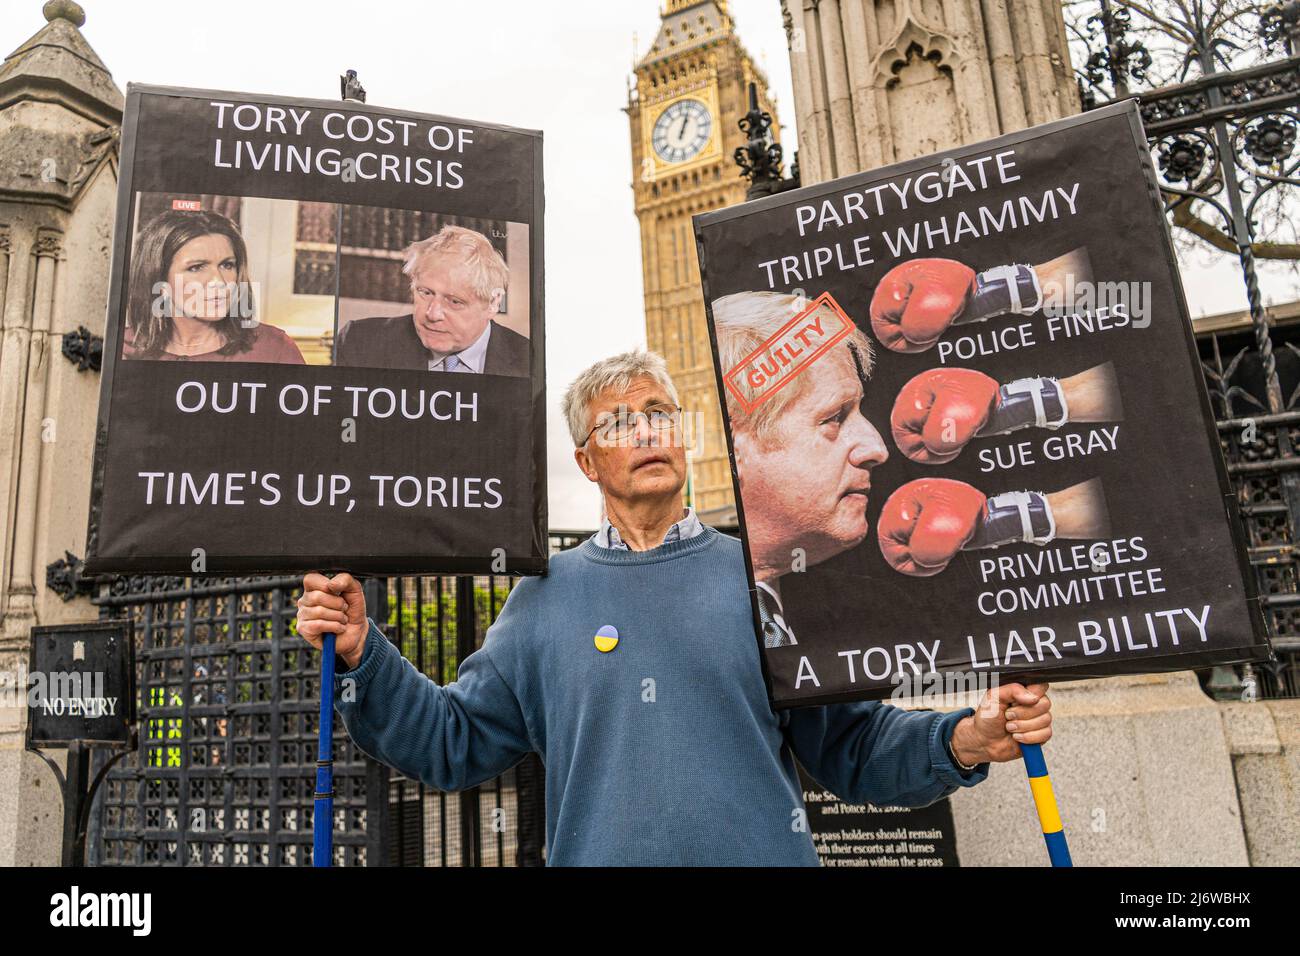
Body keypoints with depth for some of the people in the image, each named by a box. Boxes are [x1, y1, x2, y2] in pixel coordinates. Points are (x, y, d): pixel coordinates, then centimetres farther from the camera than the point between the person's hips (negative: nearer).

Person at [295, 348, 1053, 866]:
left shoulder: (763, 577, 1)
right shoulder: (544, 597, 3)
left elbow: (853, 744, 0)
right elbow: (453, 741, 5)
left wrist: (965, 741, -16)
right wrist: (362, 656, -7)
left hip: (767, 853, 0)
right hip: (597, 852, 1)